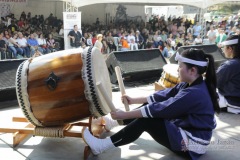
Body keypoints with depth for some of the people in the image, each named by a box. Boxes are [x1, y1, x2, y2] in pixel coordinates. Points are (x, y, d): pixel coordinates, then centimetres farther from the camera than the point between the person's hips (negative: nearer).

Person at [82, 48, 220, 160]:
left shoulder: (194, 93, -29)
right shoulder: (192, 85, 2)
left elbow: (159, 109, -26)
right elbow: (164, 95, 7)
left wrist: (124, 115, -20)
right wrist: (134, 100, 9)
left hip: (192, 143, -9)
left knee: (145, 121, -18)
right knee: (149, 106, 6)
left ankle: (101, 146, -11)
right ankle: (114, 123, 17)